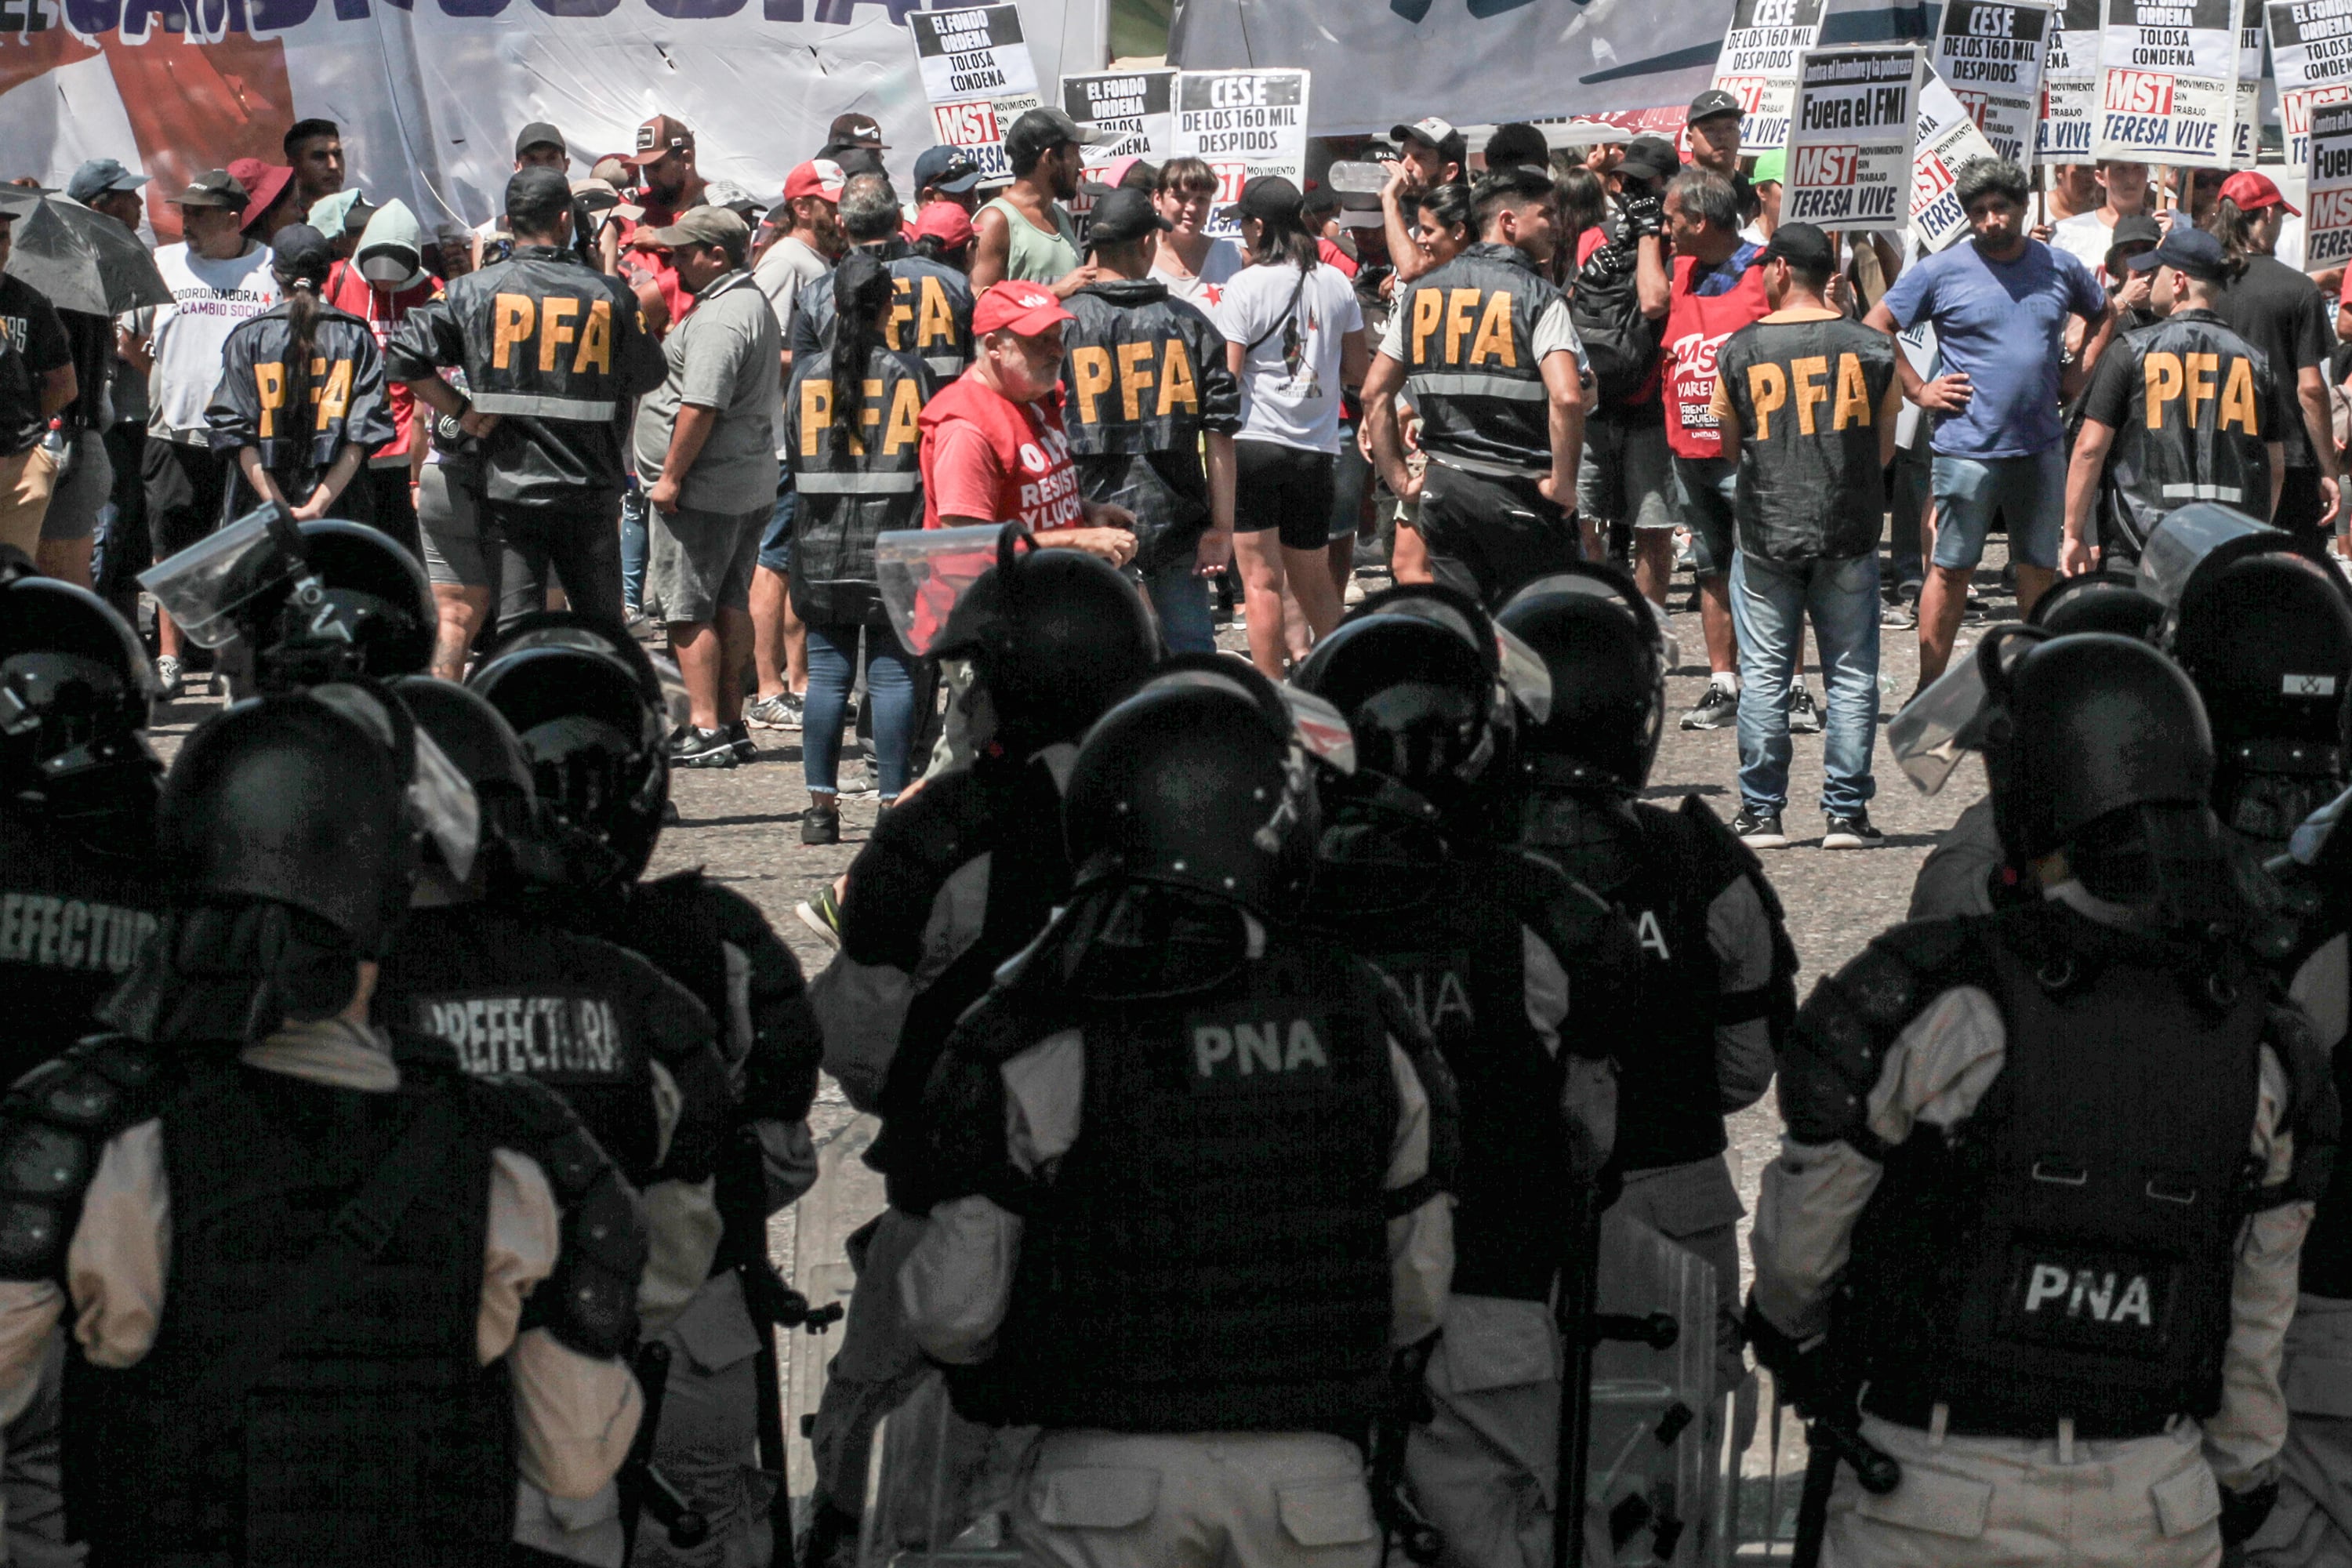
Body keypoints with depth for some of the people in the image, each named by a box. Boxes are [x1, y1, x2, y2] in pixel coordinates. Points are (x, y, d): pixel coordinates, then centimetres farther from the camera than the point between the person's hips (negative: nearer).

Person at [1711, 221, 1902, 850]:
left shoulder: (1739, 350, -4)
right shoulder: (1872, 348, -1)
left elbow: (1730, 443, 9)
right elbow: (1885, 451, 7)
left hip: (1765, 534, -1)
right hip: (1850, 535, 1)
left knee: (1763, 675, 5)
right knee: (1851, 675, 6)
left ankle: (1761, 813, 6)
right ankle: (1846, 813, 5)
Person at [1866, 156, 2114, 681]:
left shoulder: (2060, 267, 9)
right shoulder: (1940, 271, -2)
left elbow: (2104, 314, 27)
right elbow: (1875, 328, 2)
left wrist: (2081, 371, 12)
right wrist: (1918, 390, -4)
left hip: (2042, 446, 4)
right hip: (1967, 448, -4)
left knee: (2040, 569, 10)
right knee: (1951, 570, -1)